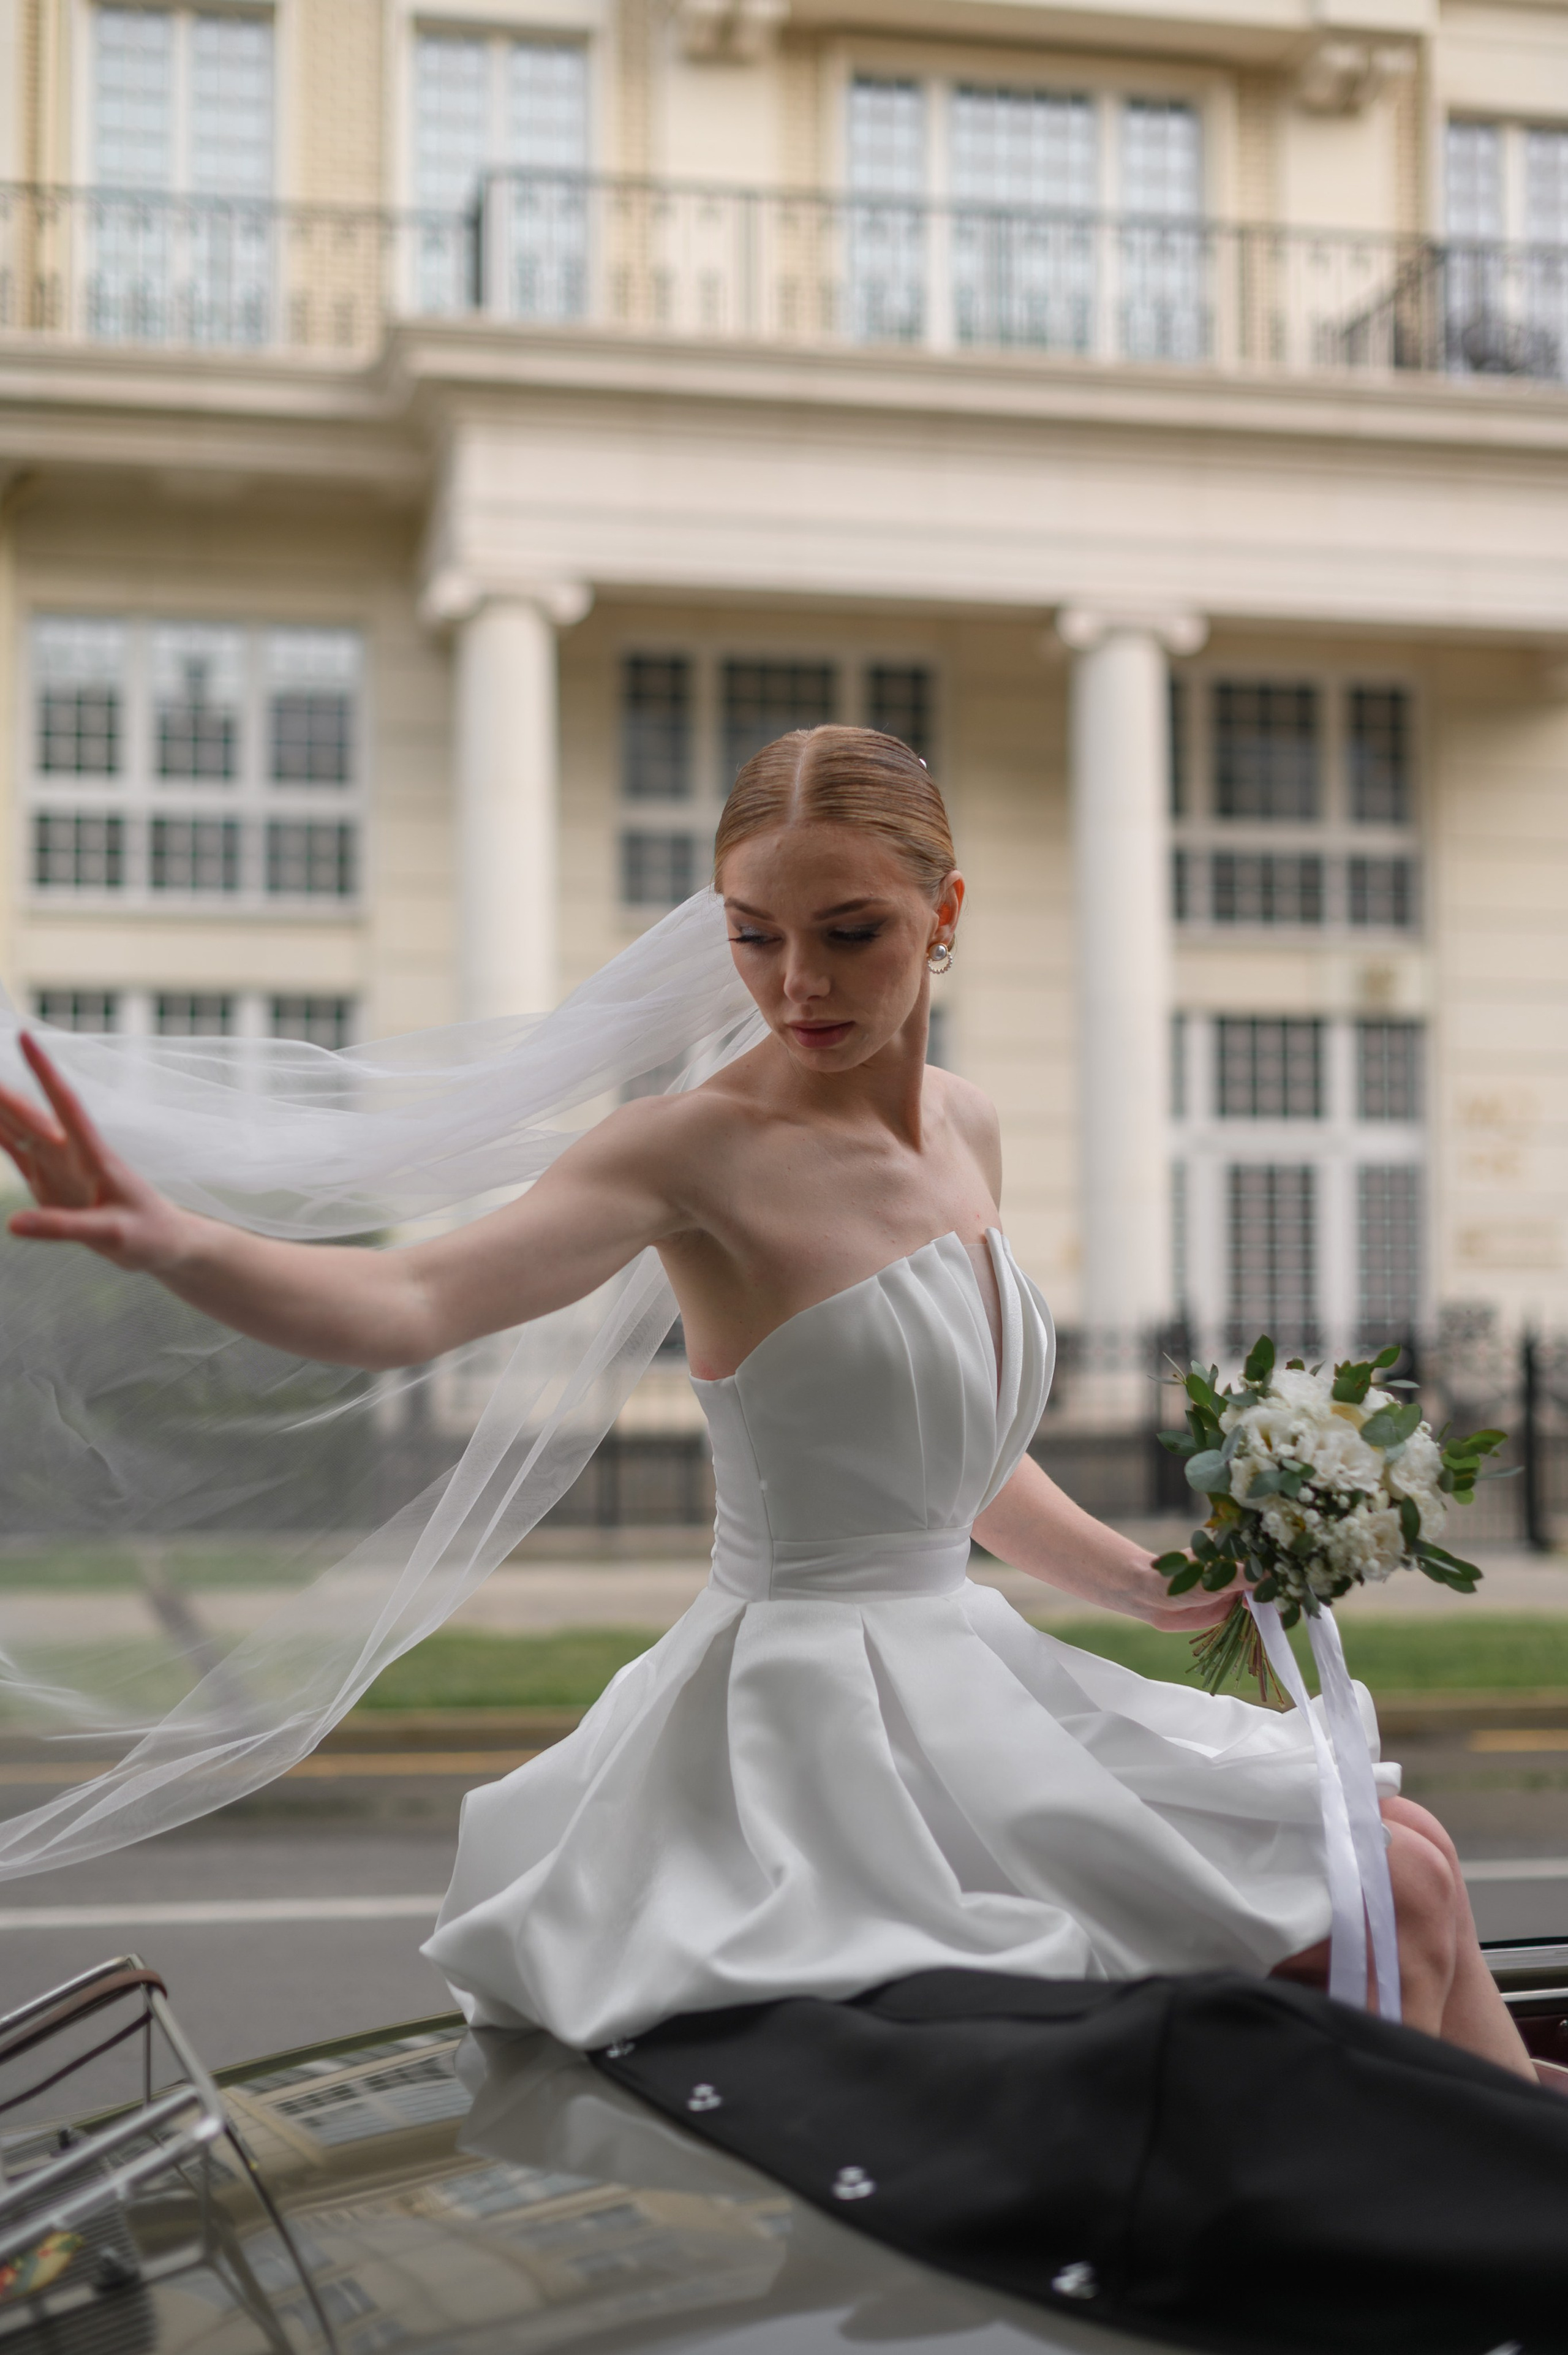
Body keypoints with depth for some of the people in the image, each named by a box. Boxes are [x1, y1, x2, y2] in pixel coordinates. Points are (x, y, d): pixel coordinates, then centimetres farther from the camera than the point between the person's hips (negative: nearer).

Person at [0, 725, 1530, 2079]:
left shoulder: (964, 1133, 7)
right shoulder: (703, 1150, -16)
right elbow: (410, 1308, -31)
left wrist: (1157, 1589, 10)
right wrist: (166, 1241, -48)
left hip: (955, 1675, 8)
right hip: (818, 1715, -8)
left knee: (1410, 1862, 11)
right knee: (1383, 1903, -8)